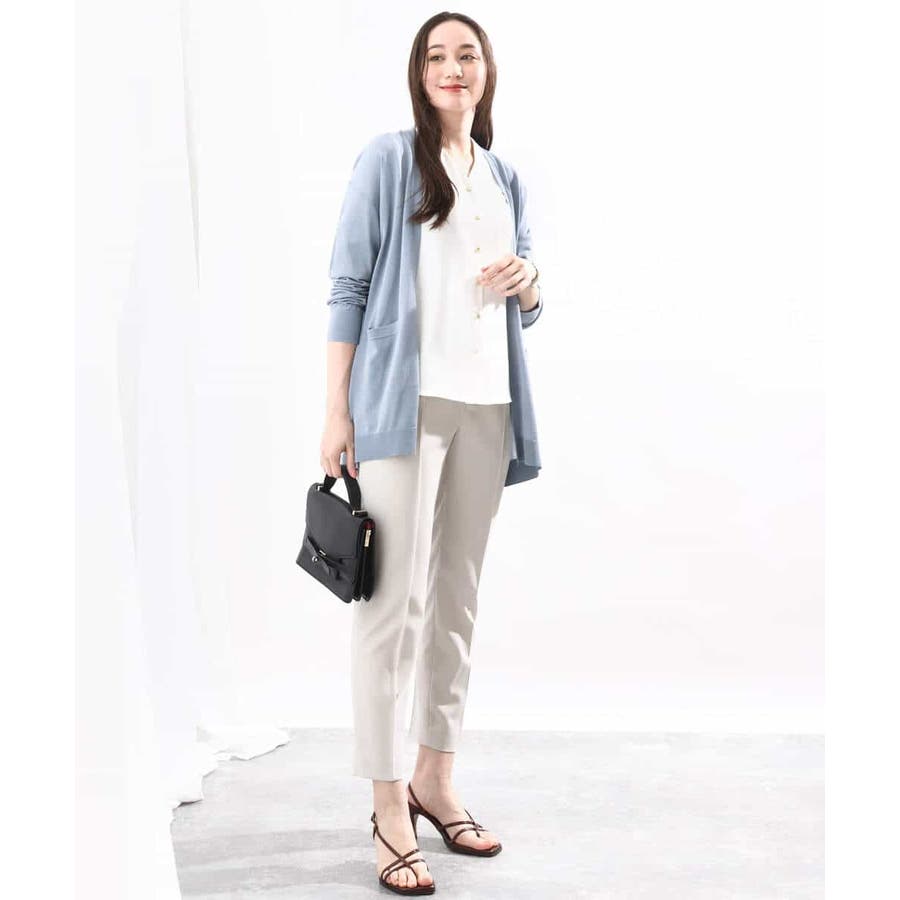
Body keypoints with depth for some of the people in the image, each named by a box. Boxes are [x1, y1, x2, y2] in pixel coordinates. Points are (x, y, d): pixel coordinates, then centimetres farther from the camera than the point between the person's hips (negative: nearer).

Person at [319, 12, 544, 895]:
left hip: (486, 407, 6)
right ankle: (389, 811, -2)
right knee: (395, 601, -8)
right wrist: (337, 412, -11)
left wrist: (527, 282, -2)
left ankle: (434, 779, 22)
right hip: (404, 401, -5)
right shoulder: (388, 159, 1)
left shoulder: (506, 179, 17)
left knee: (457, 599, 10)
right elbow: (348, 287, -4)